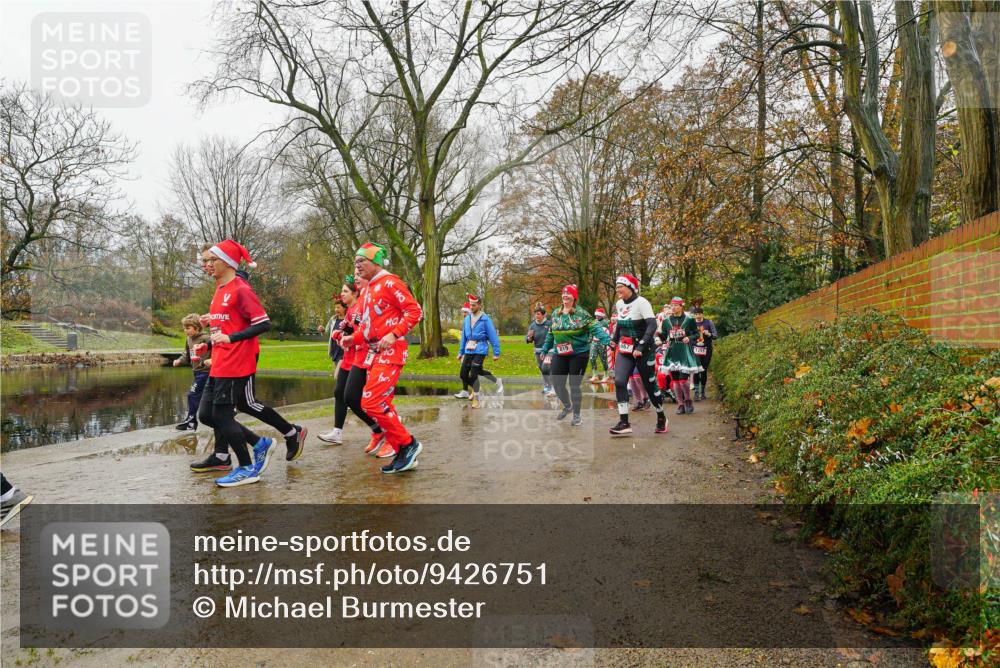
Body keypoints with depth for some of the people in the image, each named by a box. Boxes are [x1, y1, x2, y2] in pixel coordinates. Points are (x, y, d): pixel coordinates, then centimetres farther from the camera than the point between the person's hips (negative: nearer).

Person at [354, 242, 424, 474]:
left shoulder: (390, 282, -8)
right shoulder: (368, 290, 19)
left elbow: (415, 311, -14)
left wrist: (393, 334, -23)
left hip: (390, 352, -10)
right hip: (374, 354, 10)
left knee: (371, 402, -16)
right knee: (382, 404, 9)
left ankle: (408, 443, -2)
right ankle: (403, 455, 17)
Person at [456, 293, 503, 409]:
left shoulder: (485, 319, -8)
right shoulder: (467, 319, 9)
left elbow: (493, 337, -8)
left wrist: (496, 353, -10)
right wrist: (461, 352, 17)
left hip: (480, 350, -6)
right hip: (469, 350, 6)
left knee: (473, 374, -10)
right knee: (463, 374, 4)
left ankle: (476, 398, 5)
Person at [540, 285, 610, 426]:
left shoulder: (581, 313, -9)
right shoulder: (555, 313, 9)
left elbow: (595, 328, -17)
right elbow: (551, 334, 19)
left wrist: (607, 340, -31)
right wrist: (545, 349, 24)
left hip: (579, 354, -5)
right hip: (560, 354, 5)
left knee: (574, 385, 1)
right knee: (556, 382, 6)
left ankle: (577, 415, 19)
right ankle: (567, 406, 35)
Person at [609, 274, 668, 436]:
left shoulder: (641, 302, -14)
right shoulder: (619, 304, 7)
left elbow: (652, 325, -23)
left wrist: (640, 347, -29)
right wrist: (615, 341, 20)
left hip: (644, 351, -6)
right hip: (624, 350, 6)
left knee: (650, 385, 5)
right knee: (619, 382, -13)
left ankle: (661, 418, 28)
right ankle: (624, 423, -11)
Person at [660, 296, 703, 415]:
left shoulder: (689, 320, -1)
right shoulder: (666, 321, 7)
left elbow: (696, 334, 6)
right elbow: (664, 337, 9)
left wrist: (689, 338, -12)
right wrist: (659, 333, -12)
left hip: (685, 352, -3)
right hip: (672, 352, 3)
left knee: (683, 380, -9)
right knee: (675, 380, 4)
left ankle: (688, 400, 17)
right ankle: (680, 404, 16)